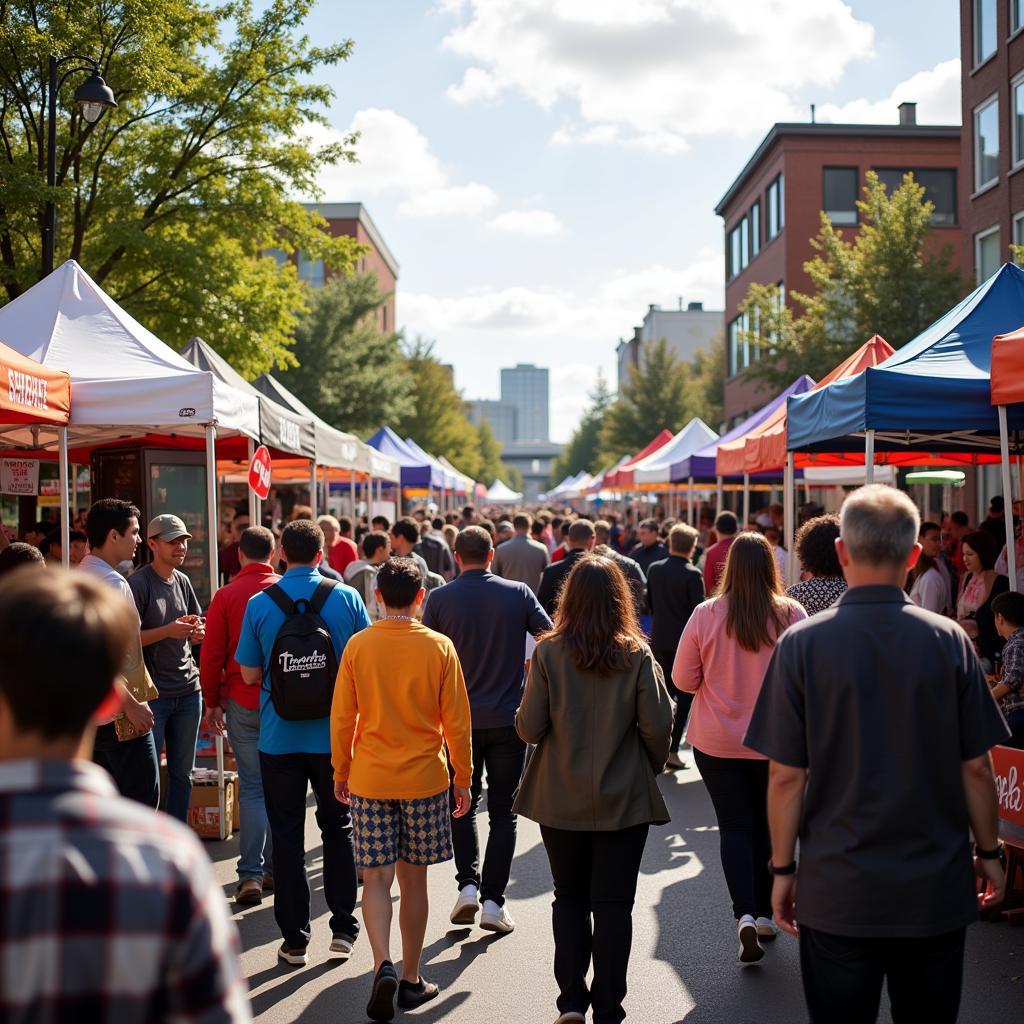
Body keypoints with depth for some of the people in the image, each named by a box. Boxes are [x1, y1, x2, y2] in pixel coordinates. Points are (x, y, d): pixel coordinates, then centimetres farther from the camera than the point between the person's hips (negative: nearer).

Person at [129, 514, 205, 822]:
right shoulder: (138, 583, -9)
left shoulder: (182, 581, 11)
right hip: (152, 693, -6)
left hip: (188, 690, 7)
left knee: (182, 774, 11)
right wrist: (168, 631, -24)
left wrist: (198, 632, -4)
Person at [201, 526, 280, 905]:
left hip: (242, 702, -1)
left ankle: (250, 874, -2)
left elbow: (211, 655, -2)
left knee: (252, 787, 4)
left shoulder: (226, 596, -5)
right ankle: (275, 868, 19)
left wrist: (212, 701, 9)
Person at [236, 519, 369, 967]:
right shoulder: (346, 598, -6)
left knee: (286, 835, 8)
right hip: (335, 734, 1)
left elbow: (250, 674, -2)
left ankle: (295, 938, 12)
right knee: (338, 828, 16)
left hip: (279, 738, 0)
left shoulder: (259, 604, -6)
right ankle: (343, 926, 16)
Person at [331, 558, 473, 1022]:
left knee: (376, 878, 6)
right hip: (424, 778, 0)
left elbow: (342, 717, 0)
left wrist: (341, 772, 13)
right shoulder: (439, 647, -5)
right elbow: (456, 721, -3)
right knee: (413, 879, 11)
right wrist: (463, 779, 7)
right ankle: (411, 980, 19)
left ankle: (383, 964, -14)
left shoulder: (358, 646, -4)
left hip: (370, 779, 0)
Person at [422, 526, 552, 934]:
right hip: (509, 718, 0)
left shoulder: (440, 599, -5)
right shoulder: (518, 593, -4)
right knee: (503, 811, 8)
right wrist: (530, 666, 15)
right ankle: (493, 900, 4)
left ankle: (468, 885, 3)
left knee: (463, 805, 16)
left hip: (460, 718, 0)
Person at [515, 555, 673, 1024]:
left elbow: (529, 727, -10)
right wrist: (650, 767, 8)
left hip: (561, 801, 1)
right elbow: (658, 725, -11)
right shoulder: (637, 655, -10)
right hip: (625, 800, 0)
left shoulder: (548, 653, -11)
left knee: (569, 898, 17)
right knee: (613, 903, 9)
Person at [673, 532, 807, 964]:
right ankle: (765, 914, 25)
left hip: (716, 742, 0)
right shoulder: (792, 615, -11)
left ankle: (745, 915, -9)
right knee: (767, 826, 16)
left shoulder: (705, 615, -10)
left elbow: (684, 679, -3)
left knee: (734, 827, 6)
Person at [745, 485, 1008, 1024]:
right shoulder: (949, 640, -7)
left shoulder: (802, 644, -11)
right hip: (937, 891, 2)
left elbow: (787, 776, -9)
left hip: (837, 893, -1)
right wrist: (988, 852, 12)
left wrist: (783, 868, 2)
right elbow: (976, 767, -2)